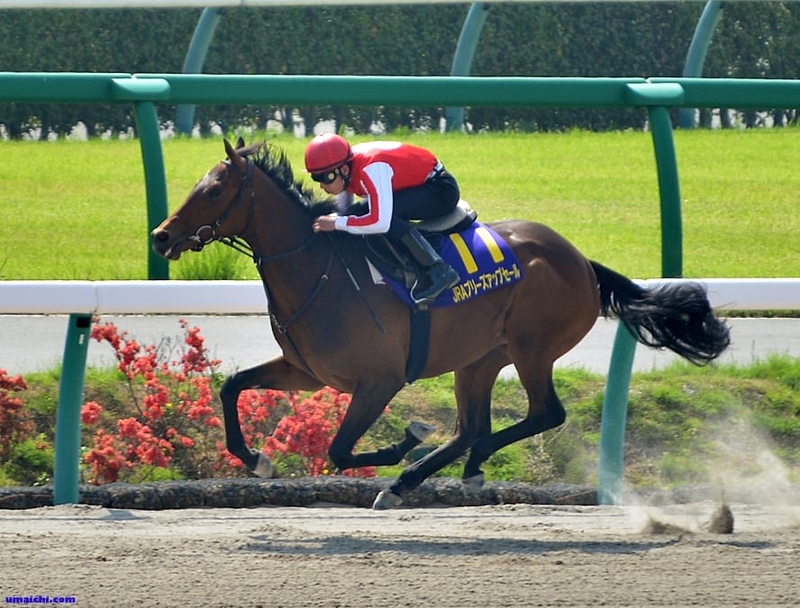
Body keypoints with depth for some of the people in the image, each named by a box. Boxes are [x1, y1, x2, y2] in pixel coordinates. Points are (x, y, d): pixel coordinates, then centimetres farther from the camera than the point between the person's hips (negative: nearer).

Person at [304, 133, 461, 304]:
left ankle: (439, 271, -28)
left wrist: (335, 223, -33)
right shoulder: (344, 171, -7)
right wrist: (327, 220, -14)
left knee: (384, 211, -32)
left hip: (441, 189, -9)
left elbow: (380, 222, -41)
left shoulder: (371, 170, -34)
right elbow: (341, 211, 8)